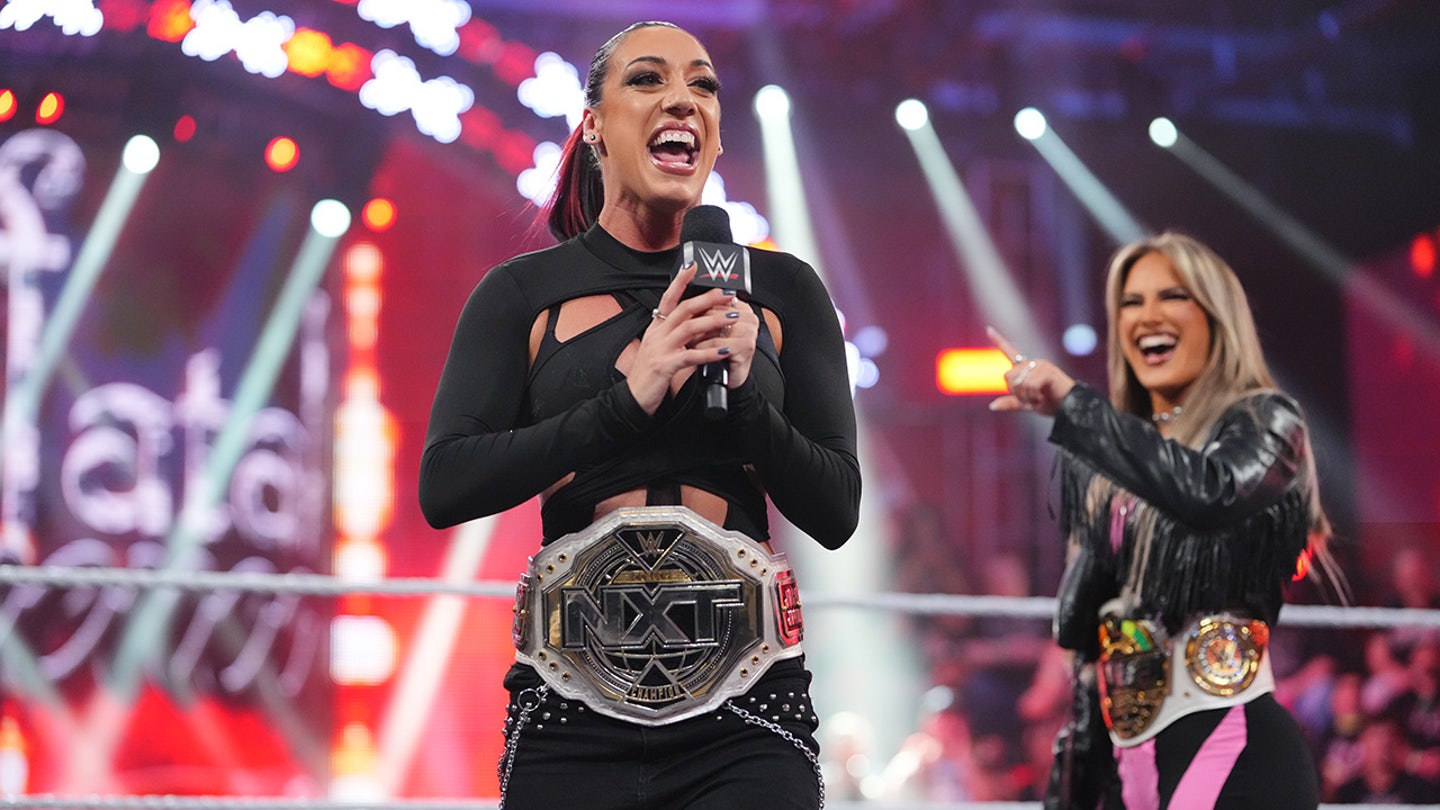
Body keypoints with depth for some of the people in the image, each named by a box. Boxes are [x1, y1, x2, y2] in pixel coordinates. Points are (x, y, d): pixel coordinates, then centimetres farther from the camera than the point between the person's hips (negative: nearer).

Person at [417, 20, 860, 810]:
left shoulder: (782, 290, 8)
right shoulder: (523, 293, 5)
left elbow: (836, 513, 5)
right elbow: (445, 487, -7)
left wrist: (745, 392, -11)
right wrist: (627, 399, -16)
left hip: (743, 713, 1)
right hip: (576, 709, 0)